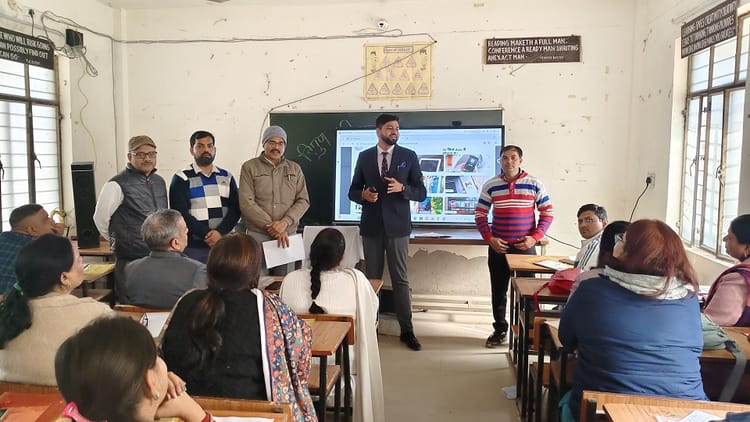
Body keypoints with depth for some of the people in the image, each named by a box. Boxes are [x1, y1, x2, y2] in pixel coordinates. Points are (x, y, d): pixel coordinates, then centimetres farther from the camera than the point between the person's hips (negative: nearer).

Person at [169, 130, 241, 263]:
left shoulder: (227, 177, 13)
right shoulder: (181, 178, 2)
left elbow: (235, 209, 4)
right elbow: (180, 213, -7)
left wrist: (220, 232, -13)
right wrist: (206, 235, -16)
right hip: (193, 247, -3)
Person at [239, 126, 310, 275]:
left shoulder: (295, 169, 12)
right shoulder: (249, 167, 3)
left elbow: (303, 200, 5)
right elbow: (246, 203, -6)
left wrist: (285, 222, -12)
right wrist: (272, 227, -12)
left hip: (288, 235, 3)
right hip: (257, 235, -2)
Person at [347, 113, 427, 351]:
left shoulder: (409, 157, 1)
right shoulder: (364, 157, 6)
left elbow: (421, 193, 0)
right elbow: (353, 191, 10)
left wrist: (402, 188, -18)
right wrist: (363, 194, -12)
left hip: (397, 226, -2)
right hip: (371, 226, 2)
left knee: (400, 279, 1)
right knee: (371, 278, 8)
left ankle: (407, 330, 10)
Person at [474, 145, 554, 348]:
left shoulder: (534, 184, -2)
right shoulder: (490, 185, 1)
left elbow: (547, 213, 2)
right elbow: (480, 214, 4)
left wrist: (535, 237, -10)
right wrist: (489, 238, -8)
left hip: (525, 247, -1)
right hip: (498, 248, 1)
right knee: (498, 291, 9)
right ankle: (500, 329, 24)